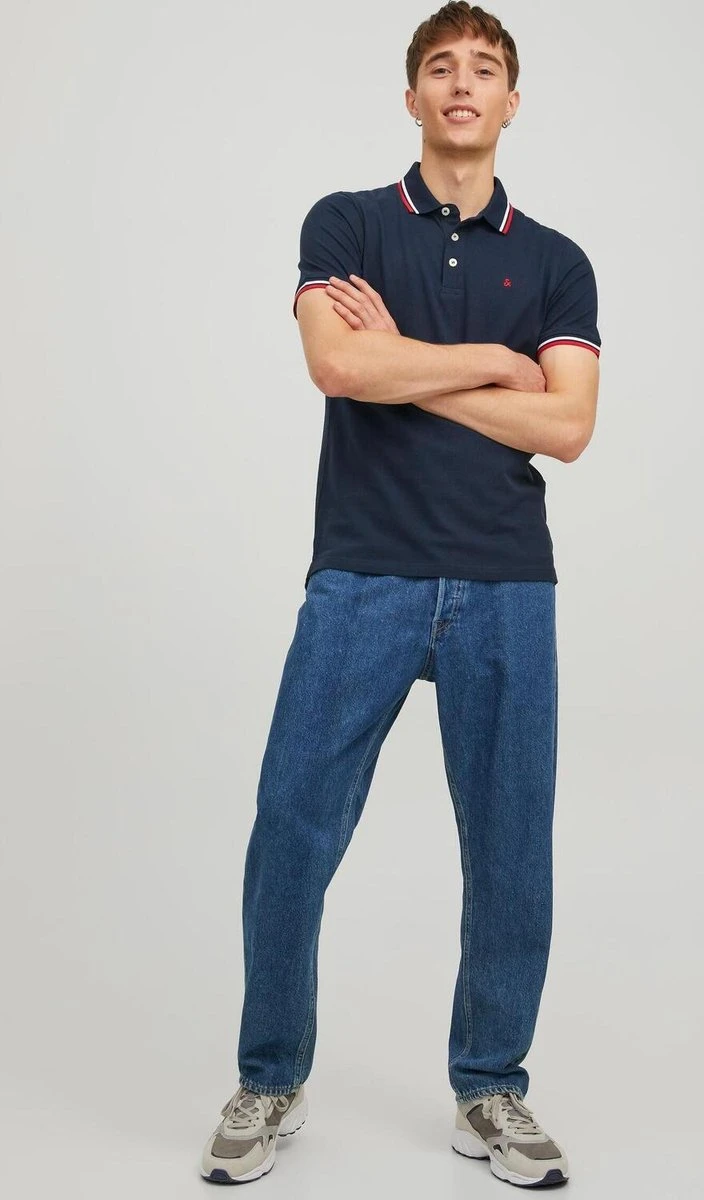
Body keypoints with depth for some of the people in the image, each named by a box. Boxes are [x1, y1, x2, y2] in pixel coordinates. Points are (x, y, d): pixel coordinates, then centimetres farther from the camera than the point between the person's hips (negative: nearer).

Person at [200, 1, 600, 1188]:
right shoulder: (345, 223, 6)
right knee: (292, 837, 0)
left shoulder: (557, 263, 11)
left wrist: (404, 365, -6)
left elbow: (564, 426, -3)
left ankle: (490, 1092, 24)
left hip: (506, 590, 2)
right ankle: (270, 1081, 20)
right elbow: (339, 364, -13)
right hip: (361, 580, -2)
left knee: (510, 853, 6)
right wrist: (493, 361, -4)